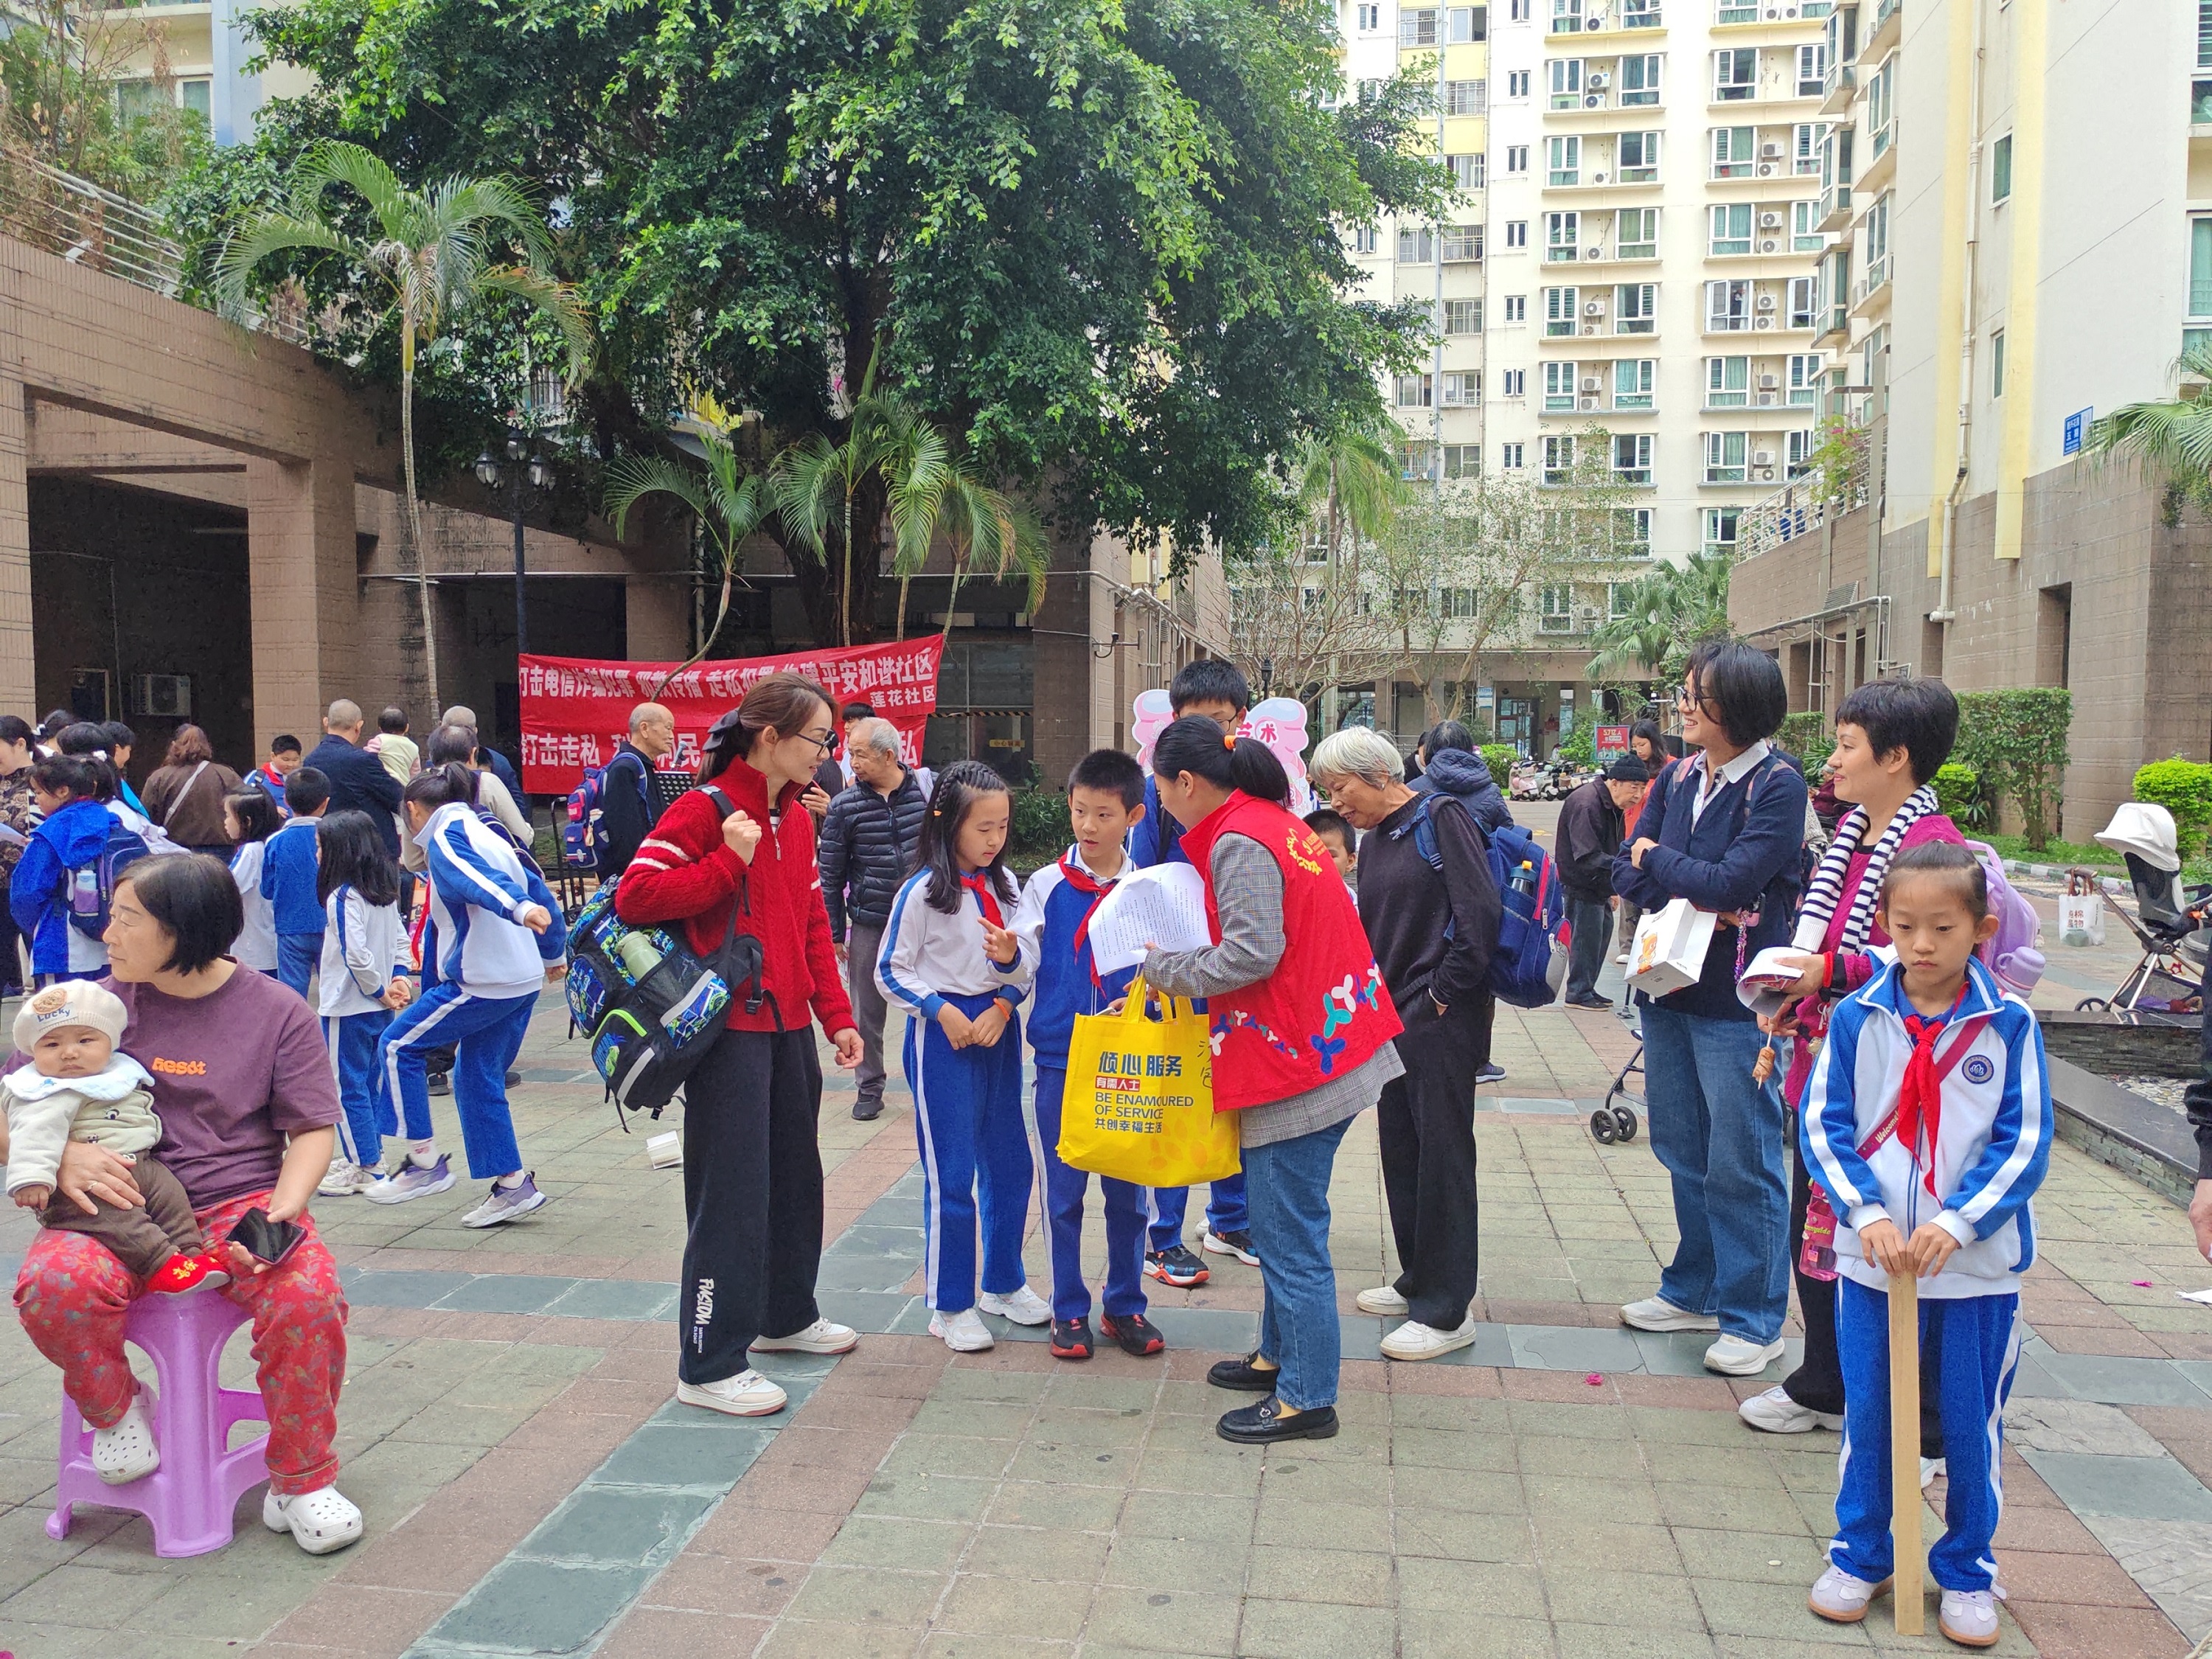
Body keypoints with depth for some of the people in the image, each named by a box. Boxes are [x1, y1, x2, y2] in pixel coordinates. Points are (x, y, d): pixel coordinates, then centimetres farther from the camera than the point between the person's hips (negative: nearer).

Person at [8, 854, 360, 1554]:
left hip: (240, 1202, -2)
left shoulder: (276, 1011, 2)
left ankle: (302, 1480, -8)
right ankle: (115, 1406, 2)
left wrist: (281, 1213, -17)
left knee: (308, 1295, -31)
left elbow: (311, 1130, 2)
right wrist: (59, 1154, -13)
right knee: (54, 1283, -31)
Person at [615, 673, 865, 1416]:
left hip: (789, 1025, 8)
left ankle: (786, 1315, 38)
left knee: (796, 1177, 19)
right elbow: (633, 896, -20)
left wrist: (837, 1016, 10)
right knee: (731, 1193, -3)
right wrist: (731, 862, -20)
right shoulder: (705, 809, -12)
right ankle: (709, 1366, 8)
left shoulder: (797, 820, 12)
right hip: (729, 1028, -8)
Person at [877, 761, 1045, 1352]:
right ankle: (951, 1306, 13)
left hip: (998, 1029, 6)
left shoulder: (1005, 885, 4)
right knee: (950, 1176, 0)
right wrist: (942, 1009, -15)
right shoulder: (923, 891, -11)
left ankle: (1003, 1283, 31)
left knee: (1010, 1163, 13)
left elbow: (1023, 969, 8)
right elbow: (890, 971, -7)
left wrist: (1011, 960, -14)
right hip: (943, 1035, -6)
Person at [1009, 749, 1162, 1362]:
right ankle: (1069, 1311, 20)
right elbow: (1024, 960, -6)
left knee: (1127, 1189, 10)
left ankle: (1124, 1305, 25)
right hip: (1060, 1057, 0)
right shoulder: (1047, 884, 1)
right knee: (1062, 1191, 6)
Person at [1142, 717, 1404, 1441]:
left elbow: (1250, 953, -24)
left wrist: (1163, 969, -9)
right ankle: (1279, 1355, 35)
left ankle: (1306, 1399, 11)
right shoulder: (1275, 820, 13)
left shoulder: (1238, 842, -16)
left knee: (1290, 1236, 0)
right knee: (1282, 1223, 21)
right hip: (1332, 1047, 10)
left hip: (1295, 1063, -10)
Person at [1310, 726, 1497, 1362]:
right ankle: (1418, 1281, 29)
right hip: (1395, 1017, 8)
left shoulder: (1442, 818, -10)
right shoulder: (1373, 842, 14)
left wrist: (1447, 992, -14)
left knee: (1442, 1154, -2)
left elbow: (1481, 911, -18)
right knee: (1400, 1149, 14)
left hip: (1443, 1021, -8)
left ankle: (1447, 1310, 6)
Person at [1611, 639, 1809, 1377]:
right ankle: (1694, 1290, 32)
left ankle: (1754, 1318, 15)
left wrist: (1657, 859, -6)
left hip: (1736, 1002, -7)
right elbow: (1627, 873, 2)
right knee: (1682, 1150, 17)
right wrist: (1697, 901, -15)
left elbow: (1732, 881, -22)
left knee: (1742, 1162, 1)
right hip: (1669, 986, 7)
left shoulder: (1778, 786, -12)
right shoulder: (1677, 779, 8)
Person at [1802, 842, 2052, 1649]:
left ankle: (1967, 1572, 31)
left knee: (1973, 1424, 11)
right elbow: (1823, 1125, -3)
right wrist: (1866, 1214, -16)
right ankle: (1860, 1555, 31)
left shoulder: (2010, 1024, -7)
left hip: (1979, 1263, 0)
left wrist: (1957, 1223, -17)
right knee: (1868, 1416, 12)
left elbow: (2026, 1143, -7)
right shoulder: (1856, 1017, -5)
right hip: (1872, 1256, 1)